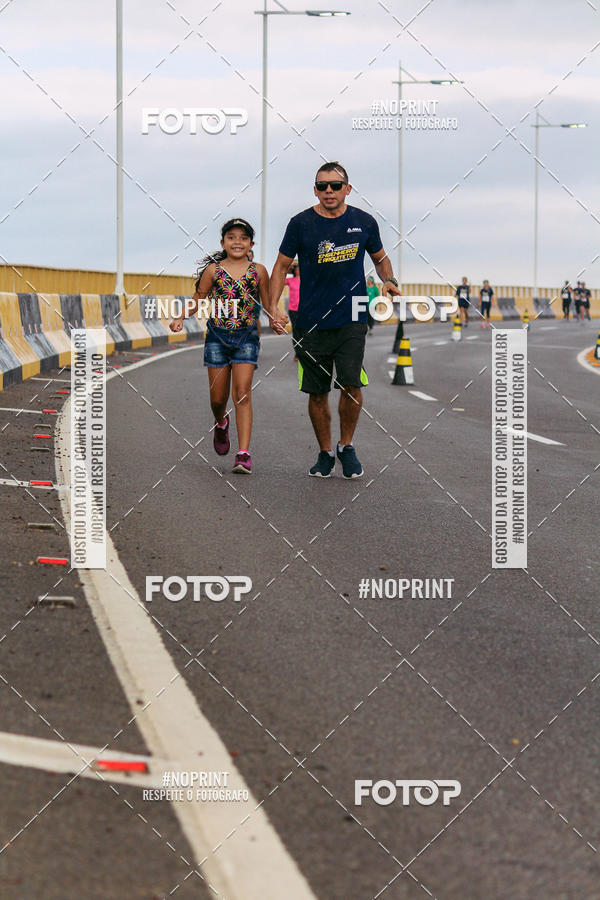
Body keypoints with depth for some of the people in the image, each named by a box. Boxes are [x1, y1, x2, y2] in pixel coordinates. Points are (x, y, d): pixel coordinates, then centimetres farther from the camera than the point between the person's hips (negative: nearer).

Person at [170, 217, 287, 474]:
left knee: (242, 393, -11)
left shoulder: (258, 271, 3)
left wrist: (276, 321, -9)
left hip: (246, 337, -1)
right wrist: (180, 318, -7)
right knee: (218, 397, 7)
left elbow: (267, 305, 10)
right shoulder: (213, 270, 2)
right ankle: (221, 424, 43)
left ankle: (244, 453, -13)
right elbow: (198, 299, 8)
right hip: (217, 336, 1)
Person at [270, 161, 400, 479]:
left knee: (351, 384, -14)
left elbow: (380, 258, 20)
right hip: (311, 322, 0)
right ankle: (325, 453, 23)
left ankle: (347, 446, 8)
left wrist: (389, 281, -1)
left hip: (351, 320, 0)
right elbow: (281, 266, 7)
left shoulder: (363, 222, 4)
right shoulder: (301, 223, -1)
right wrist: (273, 306, -5)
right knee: (317, 393, 5)